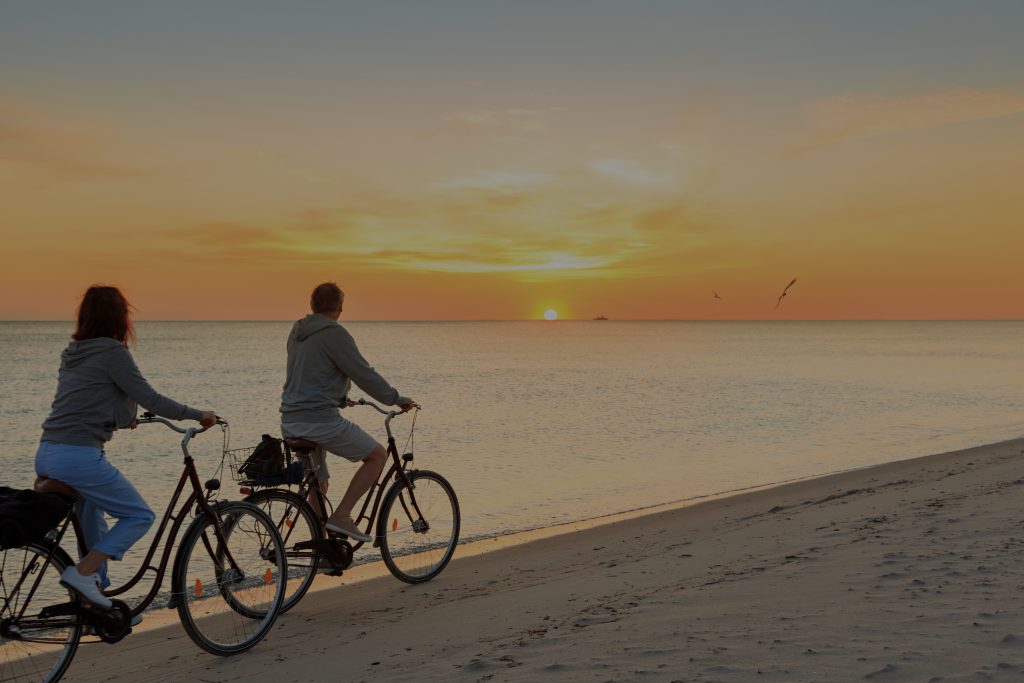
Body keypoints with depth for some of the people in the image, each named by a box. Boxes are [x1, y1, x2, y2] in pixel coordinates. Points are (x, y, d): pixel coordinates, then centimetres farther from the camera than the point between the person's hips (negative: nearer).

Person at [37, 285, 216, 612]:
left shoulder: (72, 353, 17)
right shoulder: (112, 352, -9)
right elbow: (150, 399, -11)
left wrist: (123, 418, 43)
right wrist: (198, 415, -1)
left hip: (46, 455, 9)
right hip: (79, 456, -9)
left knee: (92, 525, 23)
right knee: (140, 516, 3)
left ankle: (98, 601, 29)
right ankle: (82, 573, -7)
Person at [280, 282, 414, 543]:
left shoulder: (296, 333, 15)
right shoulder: (334, 334, -11)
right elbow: (364, 374, -12)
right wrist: (396, 399, 0)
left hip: (290, 423, 9)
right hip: (320, 421, -9)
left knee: (318, 482, 21)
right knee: (378, 455, 3)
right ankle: (341, 516, -3)